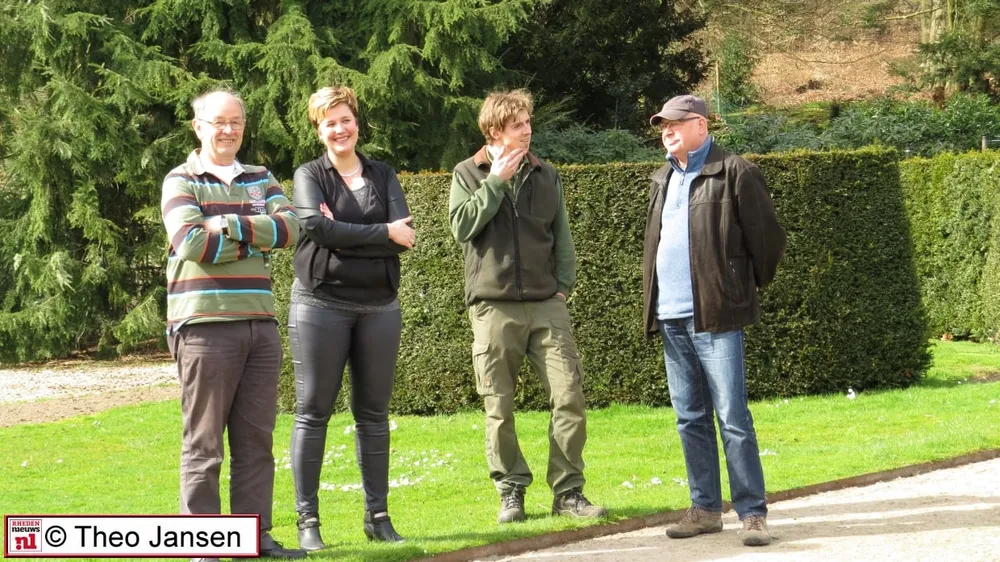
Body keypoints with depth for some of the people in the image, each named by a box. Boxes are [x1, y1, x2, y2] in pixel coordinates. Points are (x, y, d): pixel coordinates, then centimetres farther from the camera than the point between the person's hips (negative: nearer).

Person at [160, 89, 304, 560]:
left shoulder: (261, 179, 16)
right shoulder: (181, 181, 2)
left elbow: (290, 226, -2)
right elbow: (191, 242, -14)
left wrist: (230, 225, -12)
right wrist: (255, 240, -5)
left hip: (260, 323, 5)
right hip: (204, 324, -5)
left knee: (256, 438, 7)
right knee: (204, 442, -2)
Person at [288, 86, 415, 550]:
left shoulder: (384, 176, 11)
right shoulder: (309, 175, 3)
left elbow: (403, 236, -4)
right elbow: (317, 227, -15)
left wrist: (343, 233, -13)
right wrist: (383, 233, -12)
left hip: (379, 306, 3)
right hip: (321, 303, -3)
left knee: (374, 413, 8)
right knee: (313, 412, -2)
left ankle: (377, 515, 14)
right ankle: (308, 520, 1)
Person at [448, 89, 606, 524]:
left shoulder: (546, 175, 13)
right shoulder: (469, 174, 6)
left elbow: (562, 238, 16)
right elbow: (461, 226, -9)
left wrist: (562, 285, 4)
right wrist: (497, 181, -9)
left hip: (546, 306, 2)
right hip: (493, 306, -2)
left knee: (570, 398, -7)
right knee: (499, 408, 0)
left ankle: (568, 492, 1)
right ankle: (511, 492, 13)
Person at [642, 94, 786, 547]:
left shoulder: (733, 174, -6)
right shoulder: (663, 180, 17)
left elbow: (768, 237, -3)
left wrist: (750, 286, 7)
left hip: (716, 315, -7)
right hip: (672, 317, 7)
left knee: (732, 417, -7)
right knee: (690, 418, 10)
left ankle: (752, 513, -3)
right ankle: (705, 509, 17)